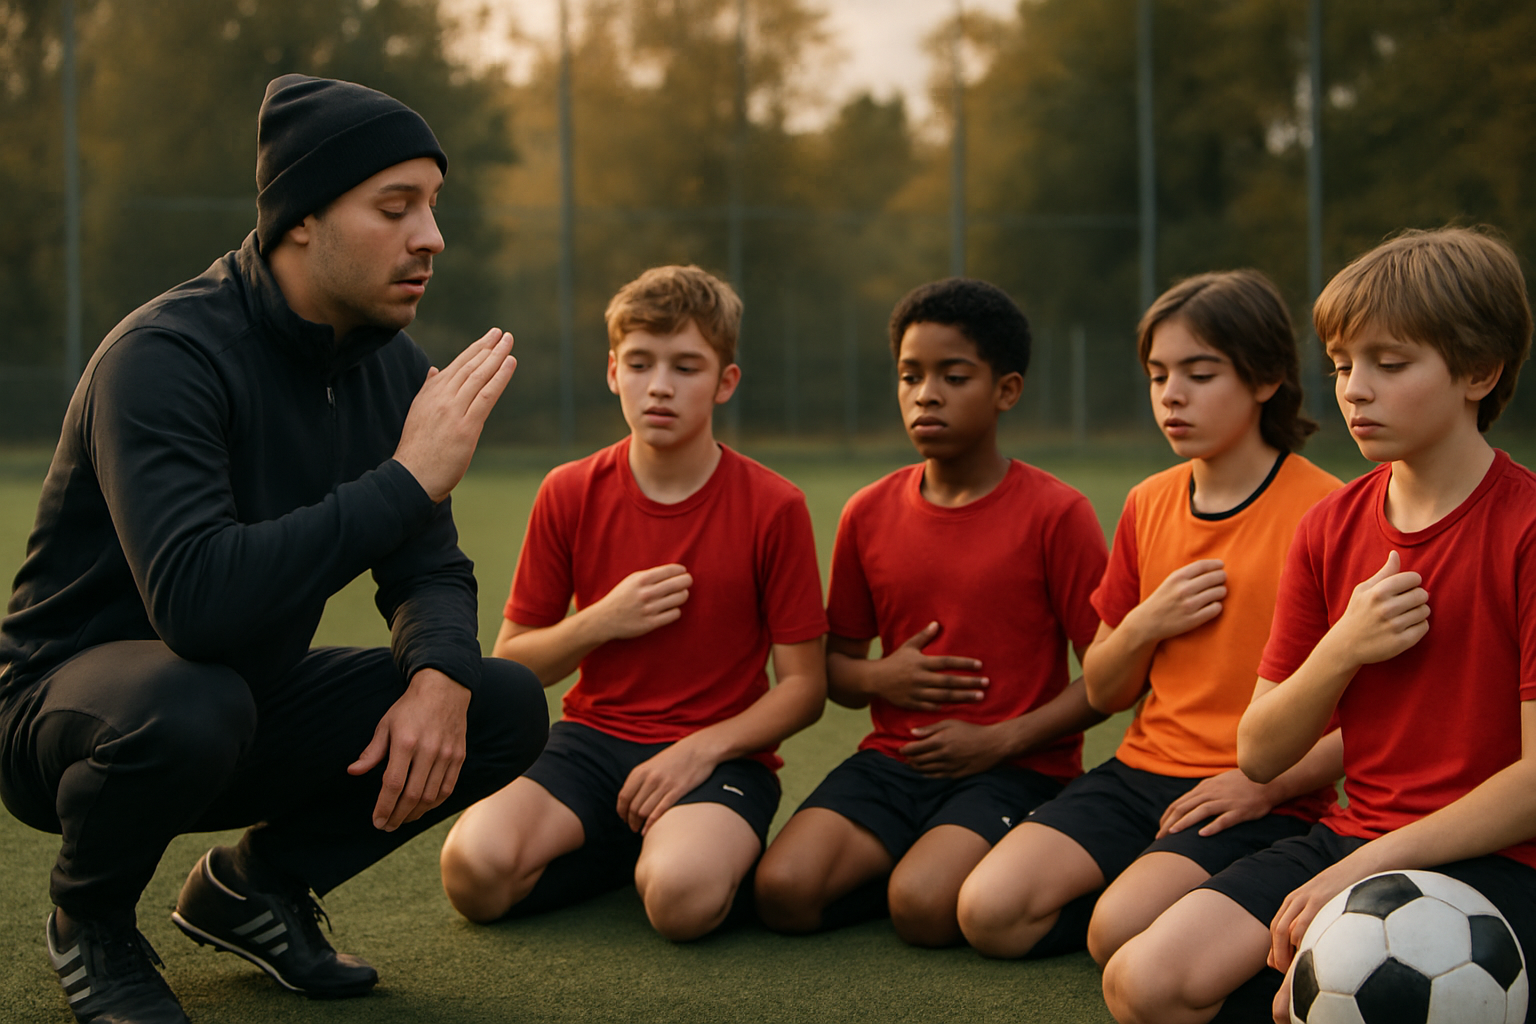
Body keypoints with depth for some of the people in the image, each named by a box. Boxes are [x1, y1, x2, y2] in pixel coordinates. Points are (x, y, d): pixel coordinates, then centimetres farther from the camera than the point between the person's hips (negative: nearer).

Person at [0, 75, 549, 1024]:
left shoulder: (388, 364, -2)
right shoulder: (166, 355, -26)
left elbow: (430, 572, 3)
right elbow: (196, 599, -41)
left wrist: (440, 676, -21)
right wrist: (407, 479, -37)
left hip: (260, 696, 7)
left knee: (506, 708, -10)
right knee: (193, 708, -40)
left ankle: (256, 883, 11)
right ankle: (91, 921, -5)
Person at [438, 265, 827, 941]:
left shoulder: (773, 508, -5)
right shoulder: (569, 495, 3)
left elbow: (803, 687, -2)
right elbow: (509, 668, 8)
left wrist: (703, 748, -17)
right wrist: (601, 621, -11)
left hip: (720, 752, -3)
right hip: (592, 739, 3)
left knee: (682, 898, -36)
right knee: (474, 871, -26)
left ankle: (686, 848, 1)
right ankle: (636, 851, 2)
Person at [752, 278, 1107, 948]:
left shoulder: (1056, 514, -5)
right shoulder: (869, 514, 9)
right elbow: (835, 665, 18)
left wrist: (998, 740, -14)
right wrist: (880, 679, -6)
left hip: (1016, 767, -4)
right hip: (892, 760, 4)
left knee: (923, 906, -31)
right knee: (782, 891, -21)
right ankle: (914, 862, 4)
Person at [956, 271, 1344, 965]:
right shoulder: (1148, 504, 12)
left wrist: (1264, 784, -19)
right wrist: (1145, 626, -4)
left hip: (1264, 801, -6)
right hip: (1141, 770, 6)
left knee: (1122, 931, -29)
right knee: (990, 912, -14)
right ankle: (1160, 892, 5)